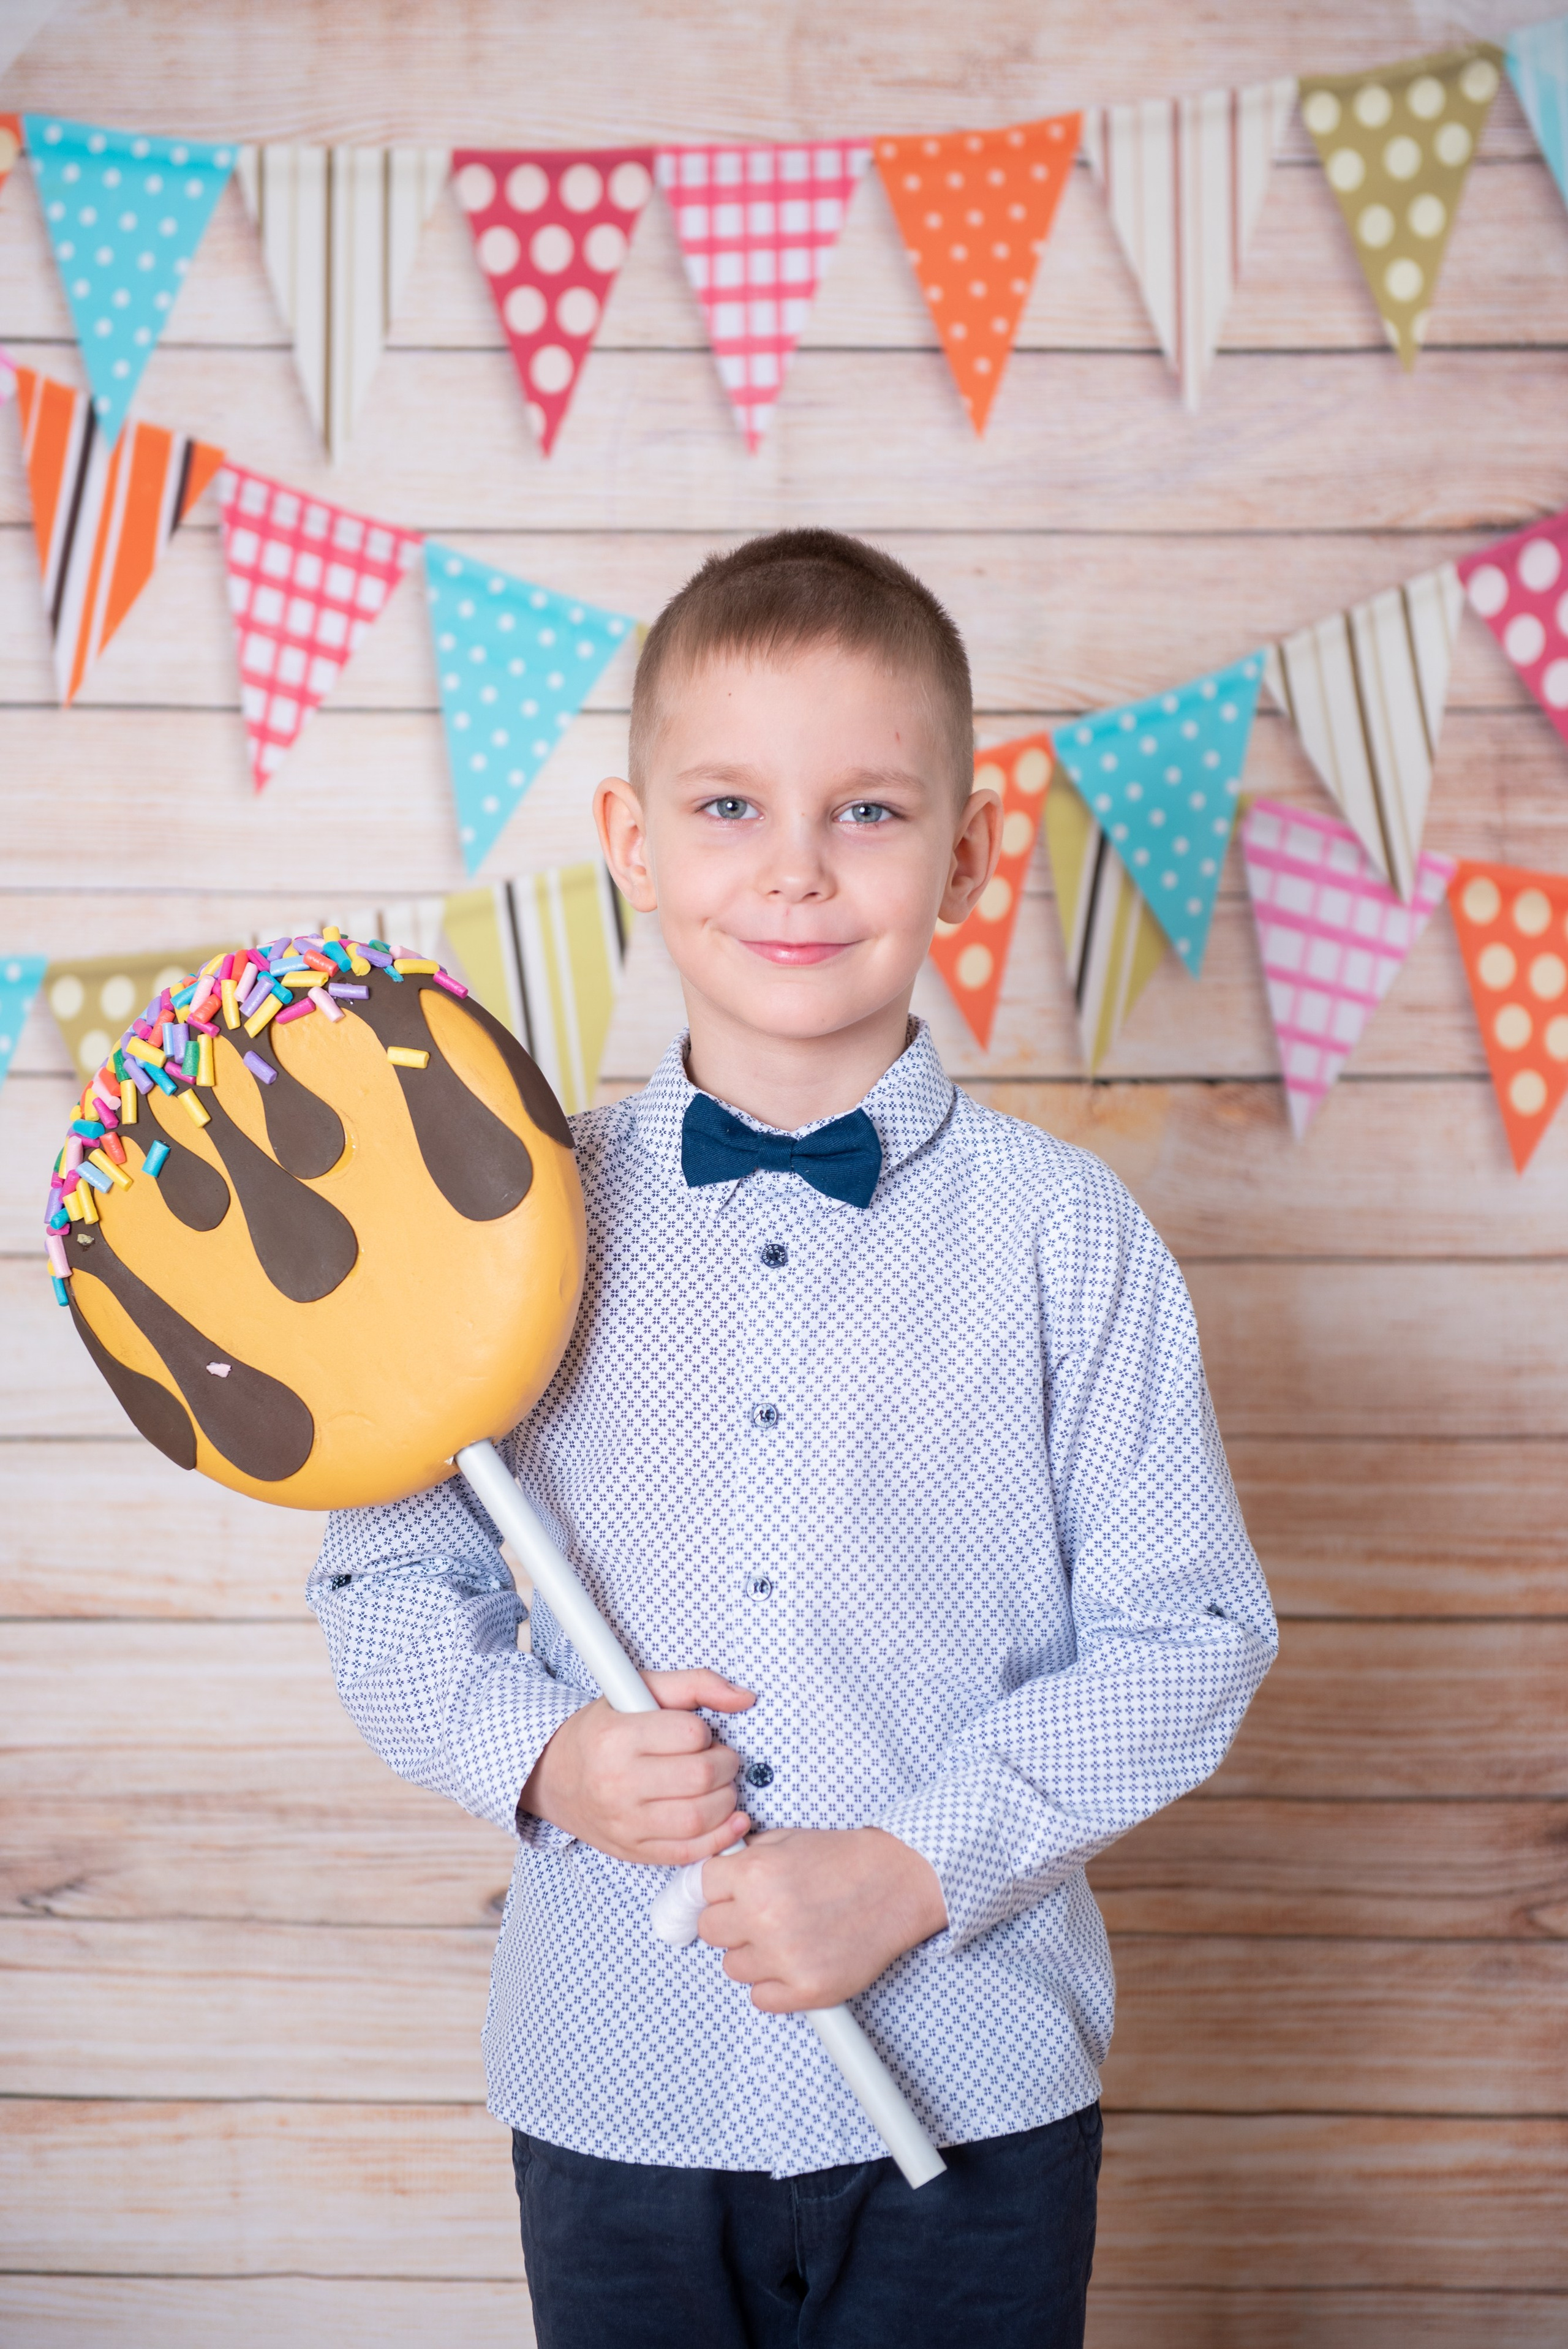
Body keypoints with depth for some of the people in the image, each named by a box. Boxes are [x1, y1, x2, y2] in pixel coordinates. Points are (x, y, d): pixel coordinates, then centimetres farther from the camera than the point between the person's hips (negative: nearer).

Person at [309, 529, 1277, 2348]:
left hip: (970, 2097, -1)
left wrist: (917, 1866, -14)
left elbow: (1186, 1632, -5)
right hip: (610, 2091, 1)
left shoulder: (1061, 1234, -5)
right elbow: (392, 1584, 6)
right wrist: (542, 1752, -13)